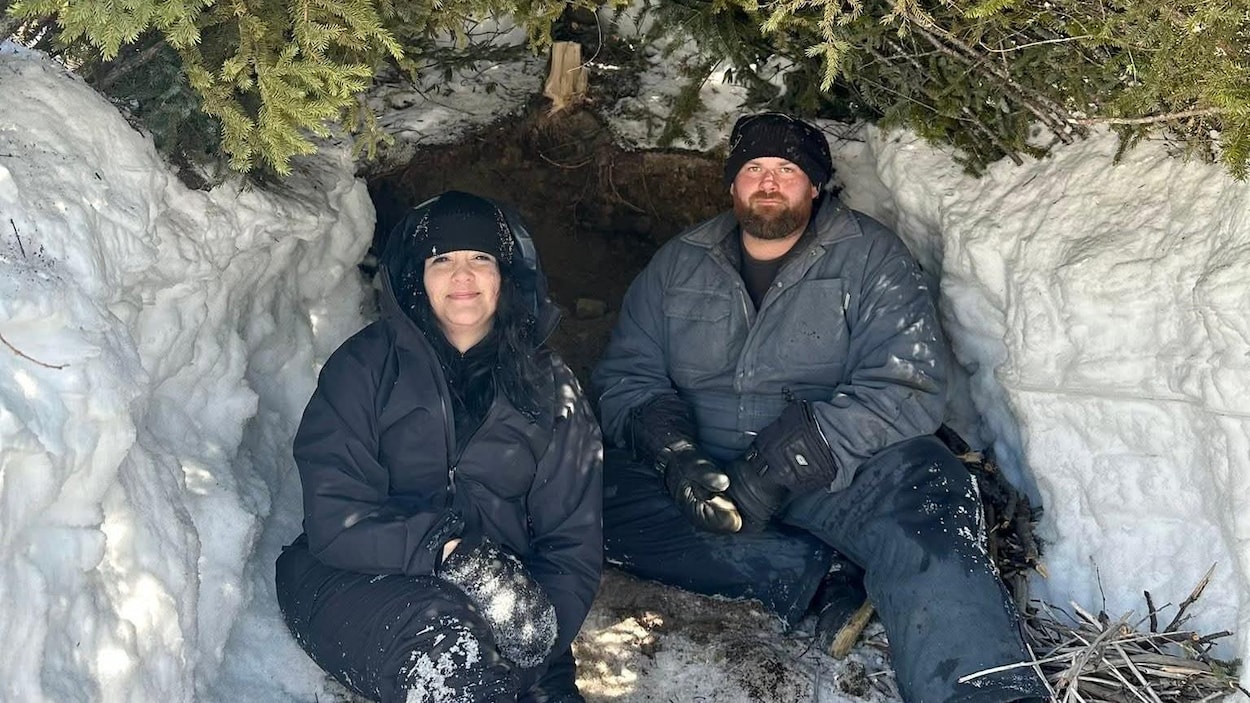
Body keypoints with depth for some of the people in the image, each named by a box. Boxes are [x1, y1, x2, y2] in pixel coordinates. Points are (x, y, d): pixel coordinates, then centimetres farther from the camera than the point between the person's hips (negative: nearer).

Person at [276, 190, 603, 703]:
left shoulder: (549, 387, 8)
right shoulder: (366, 364, 1)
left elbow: (573, 543, 5)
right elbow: (333, 517, -9)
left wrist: (544, 651, -12)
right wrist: (448, 550, -24)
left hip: (502, 583, 2)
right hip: (359, 577, -1)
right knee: (443, 643, -34)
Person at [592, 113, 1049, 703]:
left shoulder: (869, 257, -1)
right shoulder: (678, 265, 10)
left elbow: (907, 388, -14)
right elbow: (625, 378, 6)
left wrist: (780, 467, -25)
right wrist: (674, 455, -18)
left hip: (833, 473, -3)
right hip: (701, 473, 4)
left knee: (918, 488, -35)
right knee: (598, 498, -26)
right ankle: (832, 578, -24)